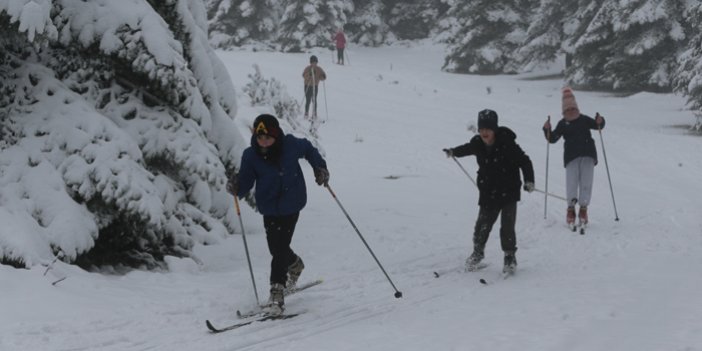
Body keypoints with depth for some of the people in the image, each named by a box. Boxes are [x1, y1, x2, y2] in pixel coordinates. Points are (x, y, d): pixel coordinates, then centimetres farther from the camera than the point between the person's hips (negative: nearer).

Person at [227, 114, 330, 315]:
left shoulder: (291, 145, -12)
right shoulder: (250, 156, -11)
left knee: (280, 248, -12)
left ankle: (277, 292, -5)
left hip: (291, 205, -2)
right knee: (276, 248, 9)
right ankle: (295, 265, 44)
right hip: (269, 208, 2)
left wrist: (319, 168, 7)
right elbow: (246, 183, -10)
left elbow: (308, 149, 10)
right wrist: (236, 188, -30)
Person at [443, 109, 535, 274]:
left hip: (508, 193, -4)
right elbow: (467, 149, 20)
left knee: (507, 227, -8)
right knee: (482, 225, 8)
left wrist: (529, 180, -26)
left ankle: (510, 257, 10)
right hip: (488, 194, 4)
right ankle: (477, 252, 33)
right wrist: (453, 152, 34)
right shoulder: (478, 144, -4)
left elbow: (524, 161, -15)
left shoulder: (507, 144, -19)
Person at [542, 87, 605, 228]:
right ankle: (571, 208, -6)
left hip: (588, 155, 1)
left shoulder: (584, 120, 13)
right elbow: (553, 138, 5)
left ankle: (583, 208, 2)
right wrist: (547, 130, -14)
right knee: (571, 182, -11)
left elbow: (597, 125, 16)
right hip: (571, 157, -1)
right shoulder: (562, 124, 11)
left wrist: (600, 122, -7)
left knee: (586, 182, -3)